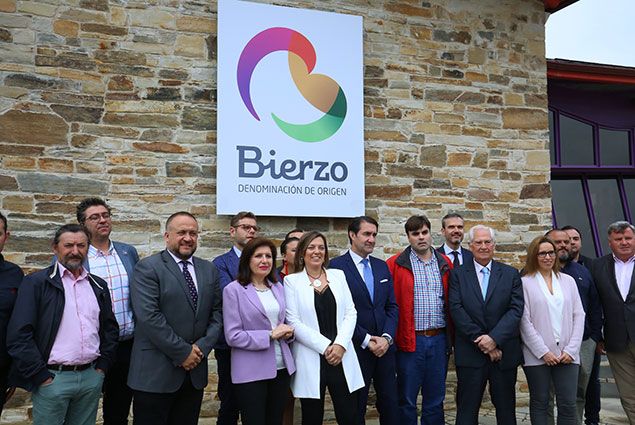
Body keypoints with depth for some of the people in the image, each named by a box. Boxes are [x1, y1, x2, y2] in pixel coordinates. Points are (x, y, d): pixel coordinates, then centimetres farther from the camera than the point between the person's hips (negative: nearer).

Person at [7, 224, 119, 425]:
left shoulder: (98, 285, 10)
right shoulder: (36, 283, -4)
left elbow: (110, 328, 16)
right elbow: (19, 334, -10)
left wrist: (103, 365, 6)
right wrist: (41, 376, -11)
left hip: (92, 377, 4)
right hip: (52, 378, -4)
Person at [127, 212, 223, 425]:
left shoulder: (209, 270, 11)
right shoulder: (147, 268, -7)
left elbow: (217, 312, 8)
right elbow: (149, 317, -16)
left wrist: (202, 347, -7)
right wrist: (182, 352, -14)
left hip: (195, 372, 5)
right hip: (156, 373, -5)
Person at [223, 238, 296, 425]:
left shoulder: (278, 288, 10)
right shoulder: (234, 290, -9)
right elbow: (232, 336, -13)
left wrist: (288, 332, -4)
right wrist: (270, 335, -18)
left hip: (281, 367, 6)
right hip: (251, 372, -5)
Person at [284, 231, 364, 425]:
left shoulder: (338, 275, 9)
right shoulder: (292, 281, -1)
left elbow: (351, 313, 5)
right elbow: (293, 322, -7)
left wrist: (340, 345, -9)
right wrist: (325, 347, -12)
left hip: (341, 357, 2)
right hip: (310, 360, -2)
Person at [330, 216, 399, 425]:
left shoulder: (382, 266, 10)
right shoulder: (336, 266, -9)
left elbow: (392, 306, 9)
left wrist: (387, 337, -7)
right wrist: (366, 340, -13)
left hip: (385, 346, 5)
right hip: (356, 348, -5)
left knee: (391, 405, 10)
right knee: (356, 408, 9)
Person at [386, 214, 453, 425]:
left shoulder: (445, 264, 8)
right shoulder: (396, 264, -4)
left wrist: (451, 336, 9)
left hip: (439, 339, 4)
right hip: (410, 340, -3)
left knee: (435, 400, 14)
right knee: (407, 400, 7)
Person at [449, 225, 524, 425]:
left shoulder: (511, 274, 6)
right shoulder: (458, 274, 3)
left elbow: (516, 310, -4)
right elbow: (456, 310, -7)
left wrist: (494, 338, -16)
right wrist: (481, 341, -13)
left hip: (504, 353, 1)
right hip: (470, 354, -1)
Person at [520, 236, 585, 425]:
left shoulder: (568, 281, 10)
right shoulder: (525, 283, -1)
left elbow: (578, 315, 7)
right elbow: (524, 321, -5)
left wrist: (571, 350, -3)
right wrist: (543, 352, -9)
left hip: (567, 355, 3)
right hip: (537, 356, -2)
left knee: (568, 404, 1)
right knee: (539, 403, 7)